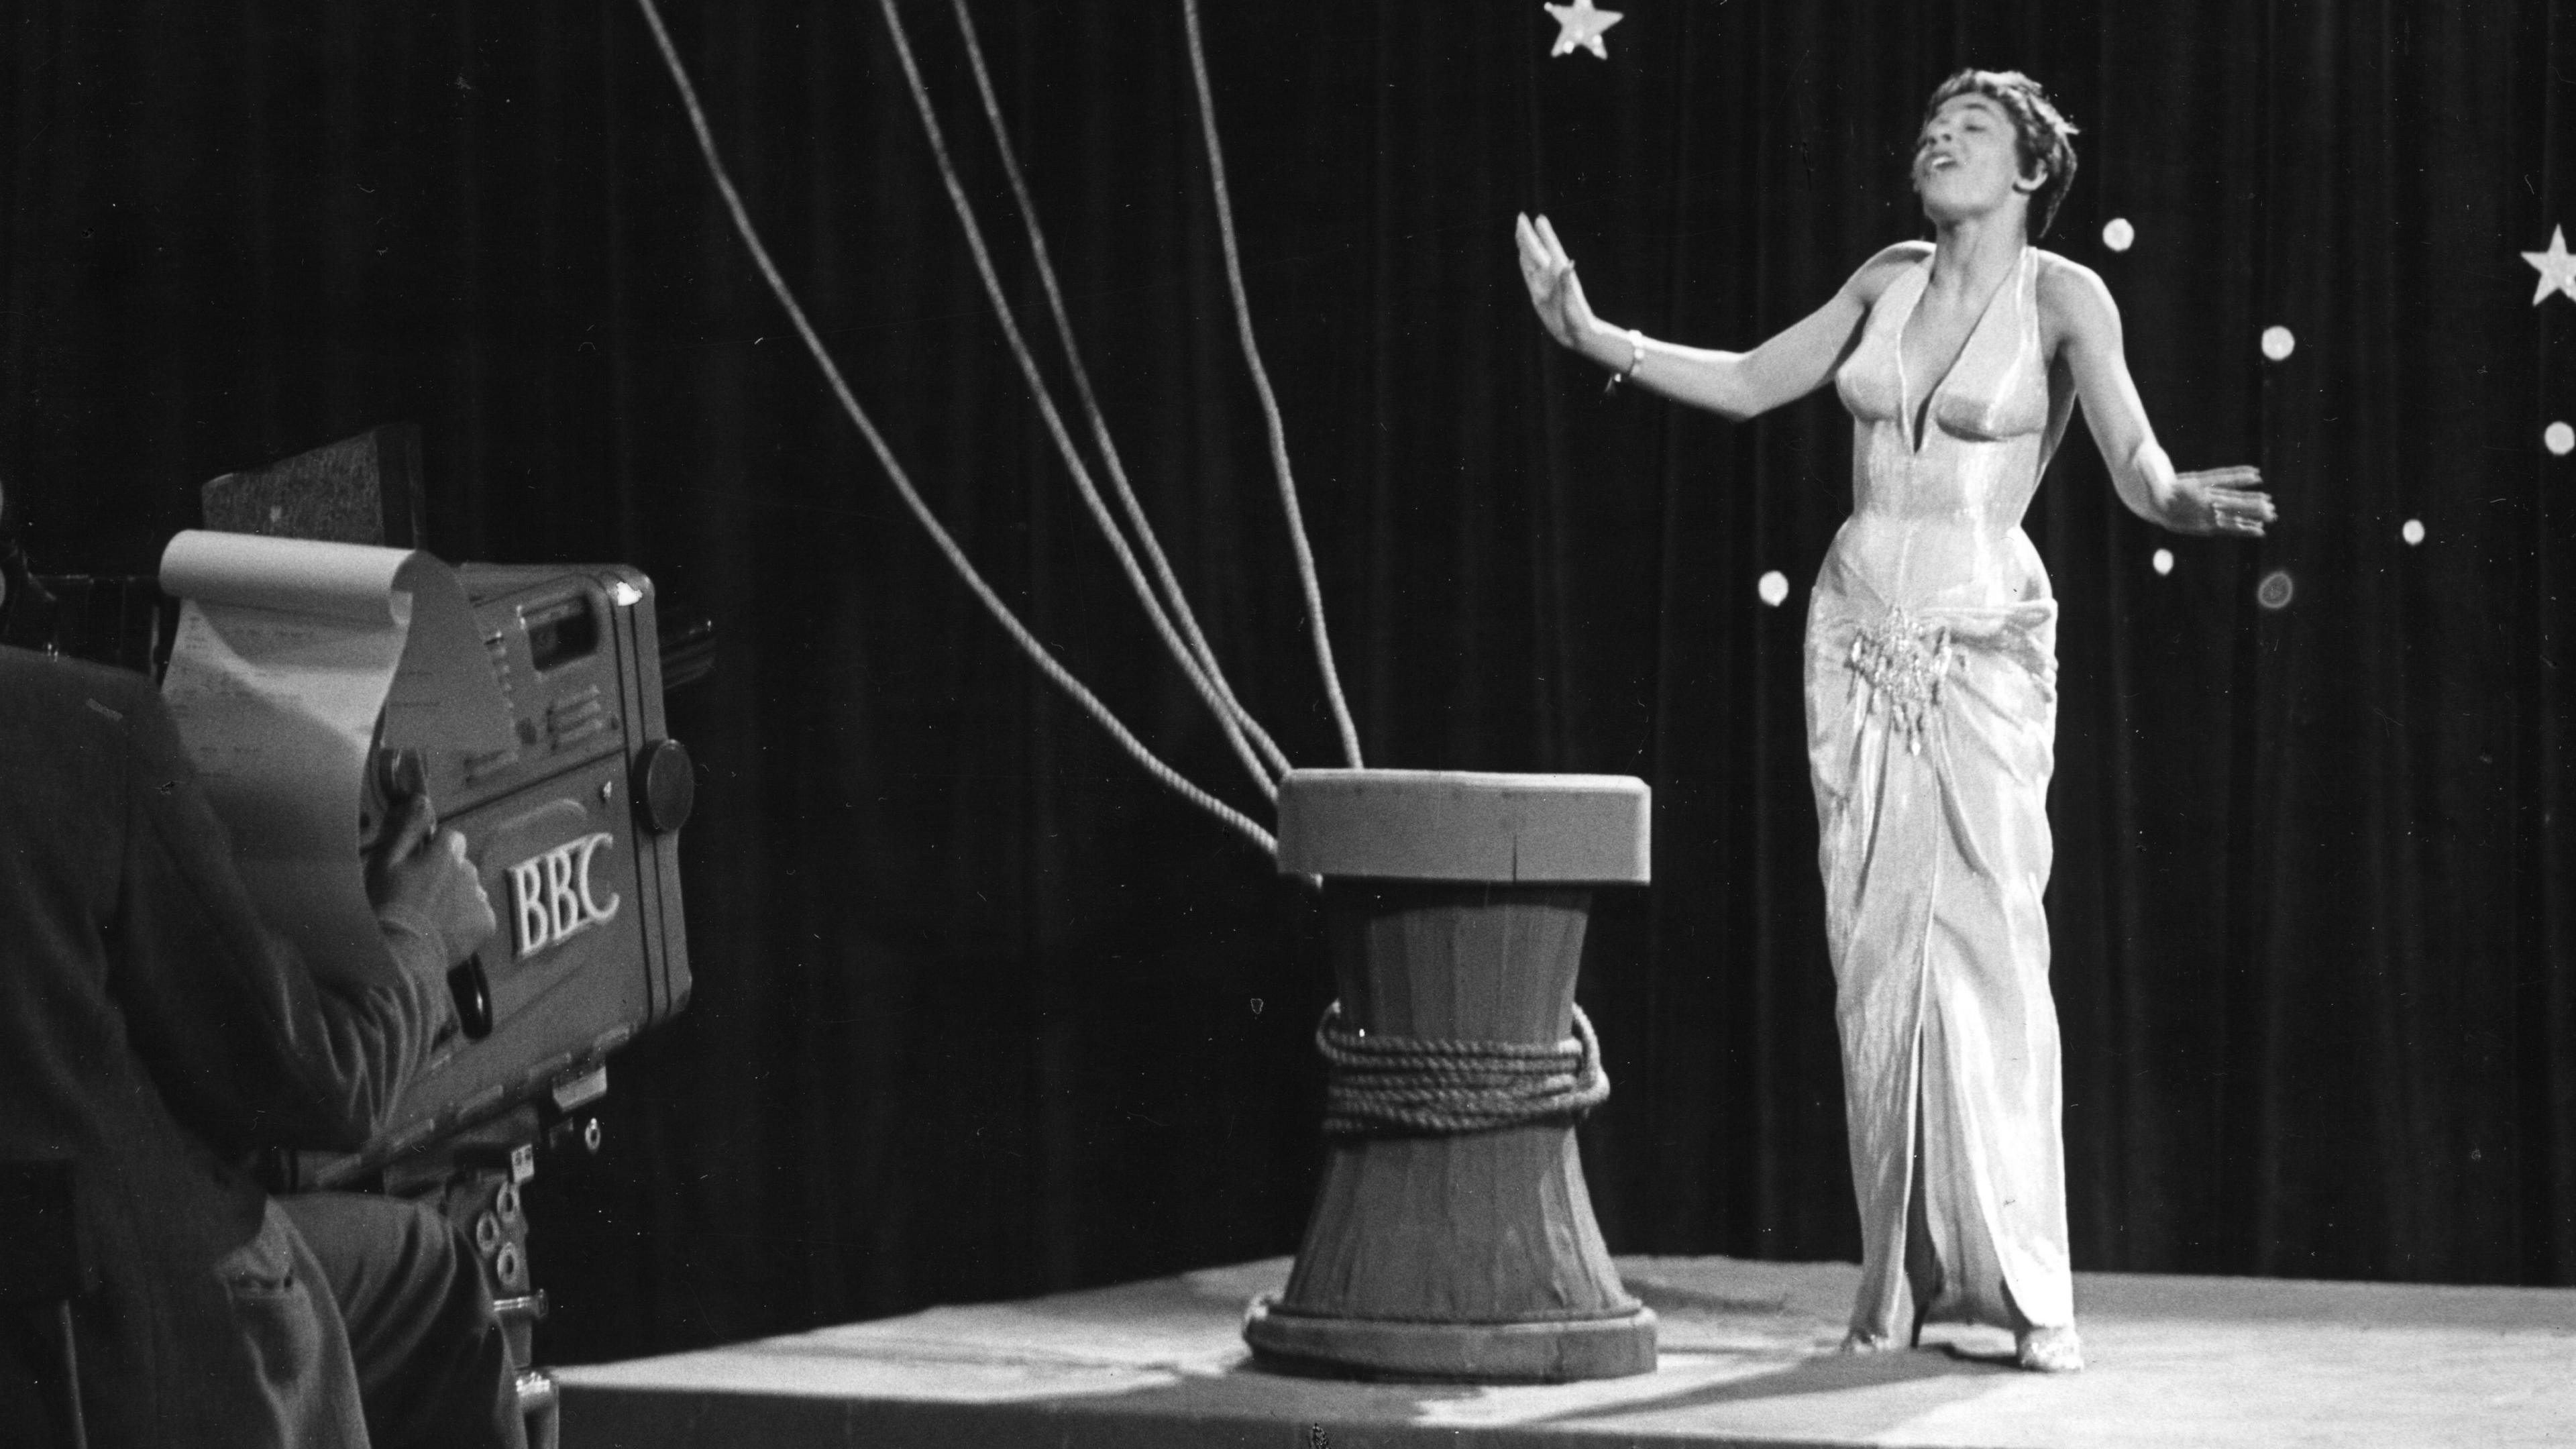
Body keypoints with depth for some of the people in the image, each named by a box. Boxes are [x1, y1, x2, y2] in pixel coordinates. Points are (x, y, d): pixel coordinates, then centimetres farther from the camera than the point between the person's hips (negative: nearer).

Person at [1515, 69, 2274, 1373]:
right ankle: (1895, 1281, 4)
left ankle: (2025, 1289, -11)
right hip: (1861, 629, 5)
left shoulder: (2065, 298, -4)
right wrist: (1591, 335, 12)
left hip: (1985, 639, -5)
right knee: (1873, 950, 1)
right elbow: (1748, 385, 19)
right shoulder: (1891, 279, 10)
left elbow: (2134, 460, -16)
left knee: (1989, 944, -12)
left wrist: (2179, 501, -40)